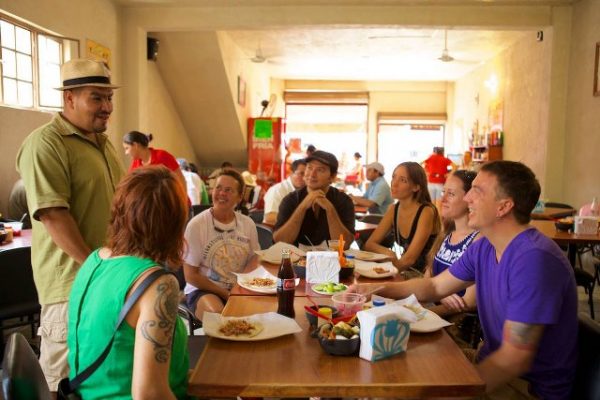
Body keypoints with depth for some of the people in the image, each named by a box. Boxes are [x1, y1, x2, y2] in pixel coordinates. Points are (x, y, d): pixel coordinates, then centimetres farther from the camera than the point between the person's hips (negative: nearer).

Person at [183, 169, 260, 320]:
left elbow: (254, 259, 11)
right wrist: (225, 294, -12)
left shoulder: (248, 224, 1)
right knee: (220, 316, -35)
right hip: (203, 289, -4)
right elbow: (190, 276, -8)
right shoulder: (196, 225, -11)